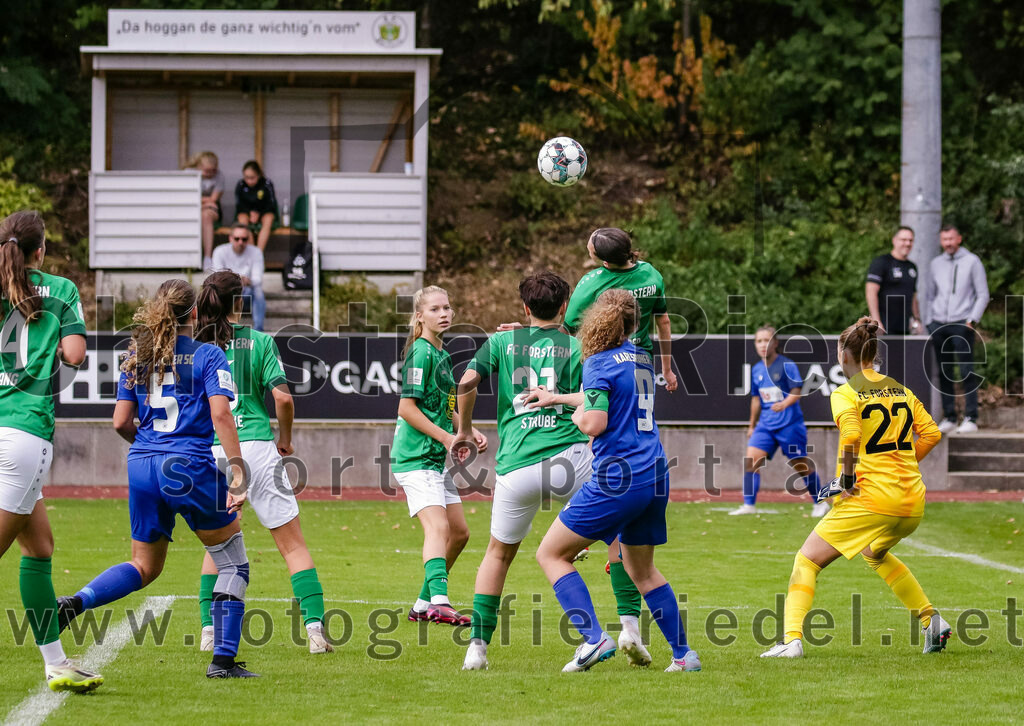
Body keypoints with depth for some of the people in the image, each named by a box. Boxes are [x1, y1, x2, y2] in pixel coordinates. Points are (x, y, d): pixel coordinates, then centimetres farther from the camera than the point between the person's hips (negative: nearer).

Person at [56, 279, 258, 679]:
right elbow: (220, 414, -15)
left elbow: (121, 423, 9)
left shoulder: (137, 357, 10)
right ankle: (223, 659, 5)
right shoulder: (207, 356, -3)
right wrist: (238, 473, -16)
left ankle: (74, 603, -6)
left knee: (144, 567, 18)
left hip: (142, 466, 5)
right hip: (191, 467, -5)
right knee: (233, 561, 11)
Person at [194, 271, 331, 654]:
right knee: (293, 544, 3)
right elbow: (282, 397, -5)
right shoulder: (259, 342, 1)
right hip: (256, 447, -2)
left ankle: (209, 632, 12)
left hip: (211, 451, 2)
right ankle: (315, 628, -8)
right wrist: (286, 439, 10)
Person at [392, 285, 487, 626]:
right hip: (415, 457, -10)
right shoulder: (420, 353, -12)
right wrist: (447, 437, -18)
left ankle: (424, 604, 22)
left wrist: (469, 432, 13)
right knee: (438, 526, -25)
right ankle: (439, 603, -39)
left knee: (459, 532, 13)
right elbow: (407, 408, -17)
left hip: (437, 458, 10)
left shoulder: (442, 355, 17)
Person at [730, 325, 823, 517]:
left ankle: (820, 503, 20)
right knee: (751, 459, -11)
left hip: (789, 423, -5)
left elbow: (796, 391, -14)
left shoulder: (786, 365, -8)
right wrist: (752, 425, 24)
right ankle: (748, 505, -9)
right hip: (766, 424, 5)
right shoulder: (756, 370, 9)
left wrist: (784, 404, -34)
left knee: (801, 464, 3)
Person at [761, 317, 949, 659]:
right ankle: (933, 622, 29)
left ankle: (792, 640, -15)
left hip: (872, 497, -7)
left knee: (807, 560, 1)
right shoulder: (901, 389, 13)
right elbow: (931, 433, 12)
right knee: (876, 554, 35)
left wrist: (846, 478, -13)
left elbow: (850, 435, -23)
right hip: (913, 500, 7)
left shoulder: (845, 393, -5)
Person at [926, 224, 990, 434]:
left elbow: (983, 294, 1)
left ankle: (971, 419, -8)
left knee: (967, 372, -8)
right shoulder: (936, 264, 14)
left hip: (961, 324, -4)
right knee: (944, 374, 3)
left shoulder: (972, 261, 2)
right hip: (938, 324, 4)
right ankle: (949, 418, 7)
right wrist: (928, 322, 9)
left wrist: (973, 320, -9)